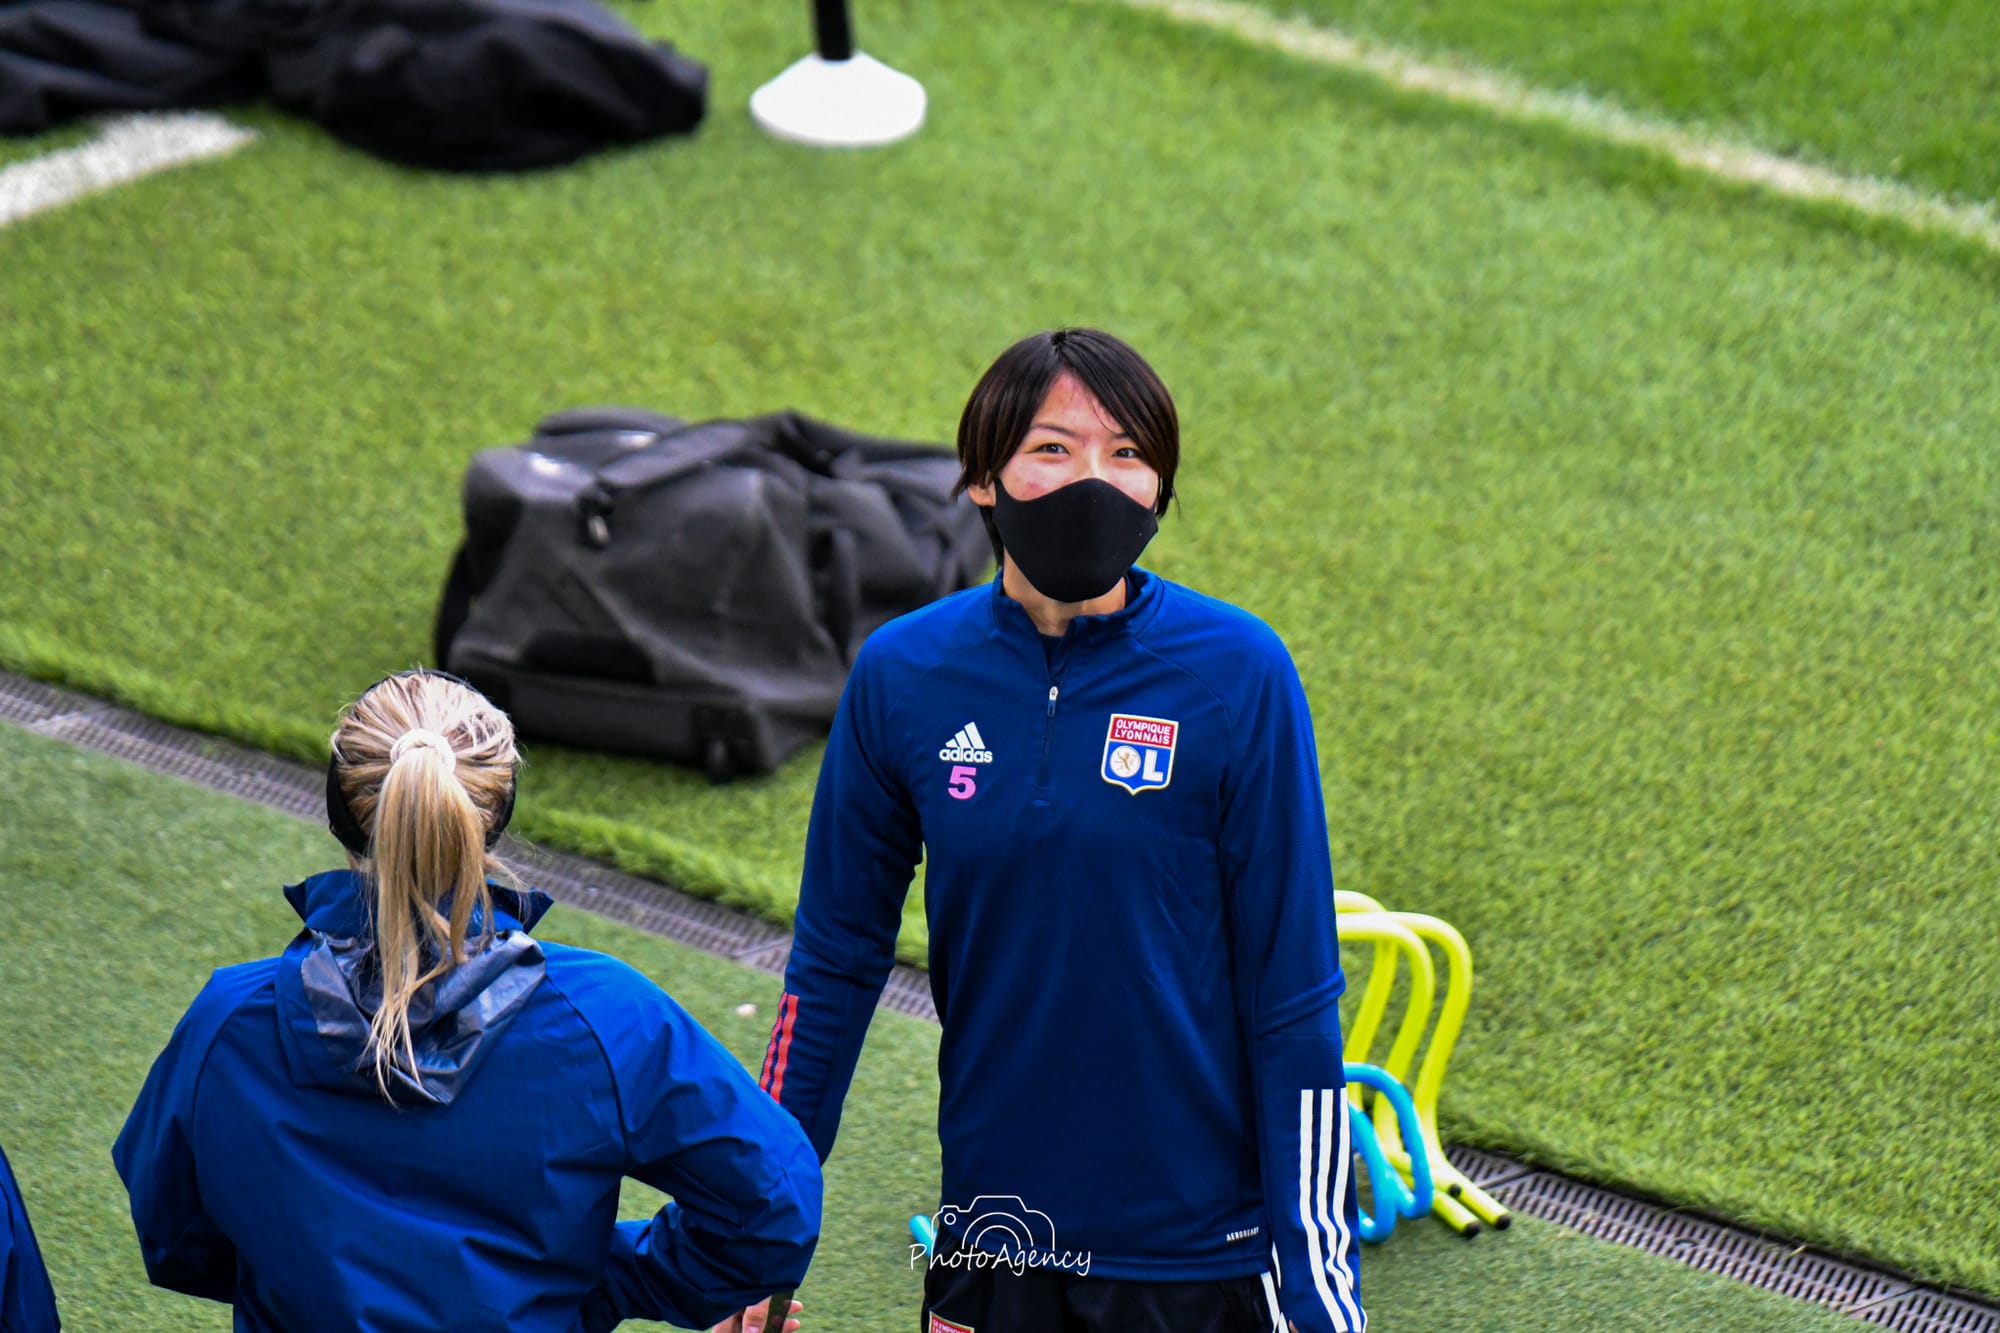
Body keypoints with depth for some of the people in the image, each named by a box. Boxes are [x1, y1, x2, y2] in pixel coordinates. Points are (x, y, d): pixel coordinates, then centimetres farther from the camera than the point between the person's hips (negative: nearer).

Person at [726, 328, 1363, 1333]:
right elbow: (835, 958, 7)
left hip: (1200, 1249, -2)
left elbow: (1293, 993, -7)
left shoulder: (1237, 672, -10)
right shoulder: (900, 673, -3)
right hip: (990, 1248, 2)